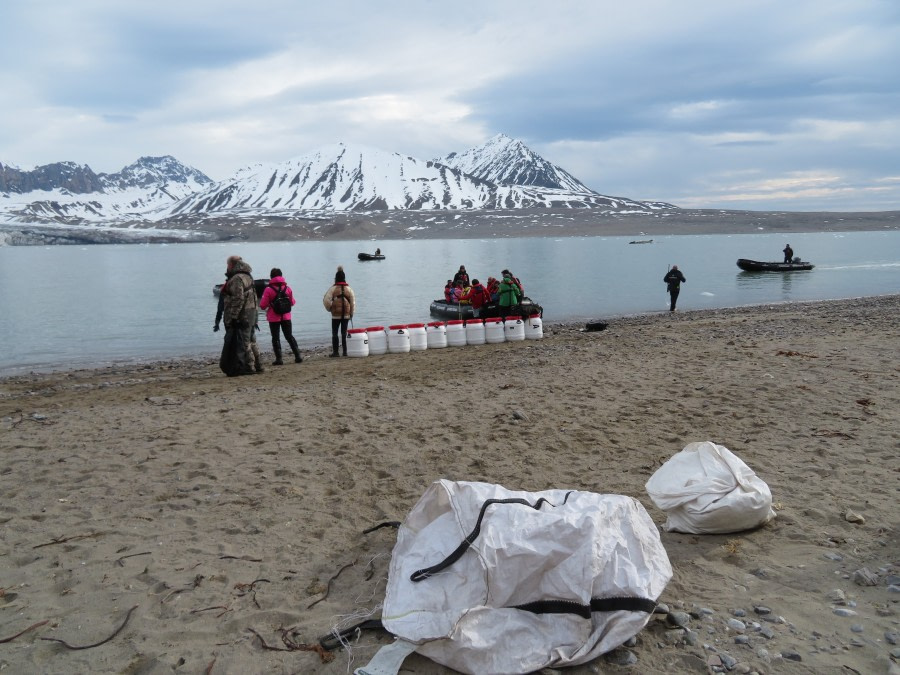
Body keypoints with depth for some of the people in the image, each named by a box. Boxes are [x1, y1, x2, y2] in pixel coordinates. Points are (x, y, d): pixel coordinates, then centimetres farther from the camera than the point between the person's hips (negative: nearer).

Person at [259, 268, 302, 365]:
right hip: (286, 317, 3)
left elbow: (263, 305, -11)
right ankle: (298, 356, 12)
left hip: (274, 318, -3)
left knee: (276, 338, 5)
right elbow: (292, 302, 6)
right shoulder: (287, 288, -2)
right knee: (289, 336, 14)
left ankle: (279, 359, 2)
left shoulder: (268, 289, -12)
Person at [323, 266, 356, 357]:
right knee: (344, 333, 8)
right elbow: (353, 302, 4)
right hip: (346, 315, 3)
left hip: (336, 315, -3)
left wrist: (329, 308, 3)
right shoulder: (349, 289, 3)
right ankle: (345, 352, 7)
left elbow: (326, 300, -13)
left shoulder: (333, 288, -7)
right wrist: (352, 313, 12)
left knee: (335, 333, 5)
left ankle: (335, 352, 3)